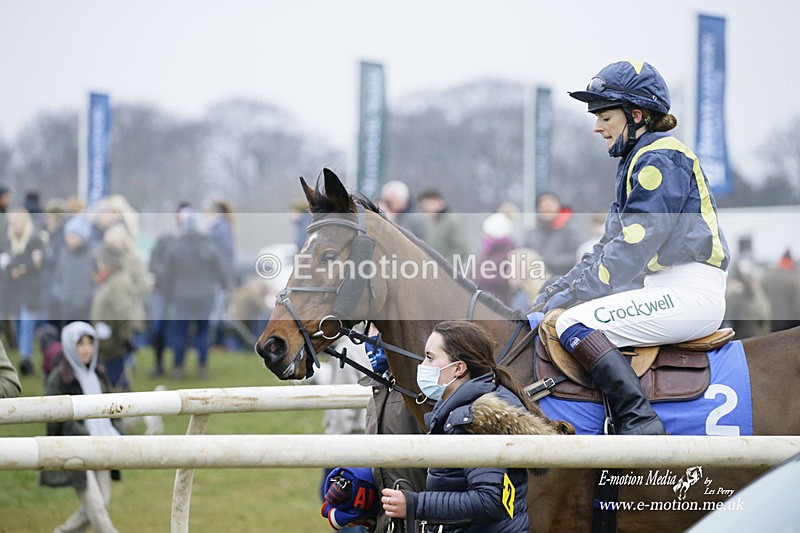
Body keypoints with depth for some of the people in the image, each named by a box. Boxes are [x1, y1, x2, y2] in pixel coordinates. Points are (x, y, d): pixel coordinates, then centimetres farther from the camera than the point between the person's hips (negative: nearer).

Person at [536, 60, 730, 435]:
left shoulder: (660, 159, -10)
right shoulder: (638, 161, 21)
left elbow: (634, 246, -18)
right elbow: (611, 244, 22)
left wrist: (577, 292, -16)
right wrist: (561, 287, 11)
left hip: (691, 292, -11)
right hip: (664, 289, 11)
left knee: (575, 324, -23)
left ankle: (638, 421, -30)